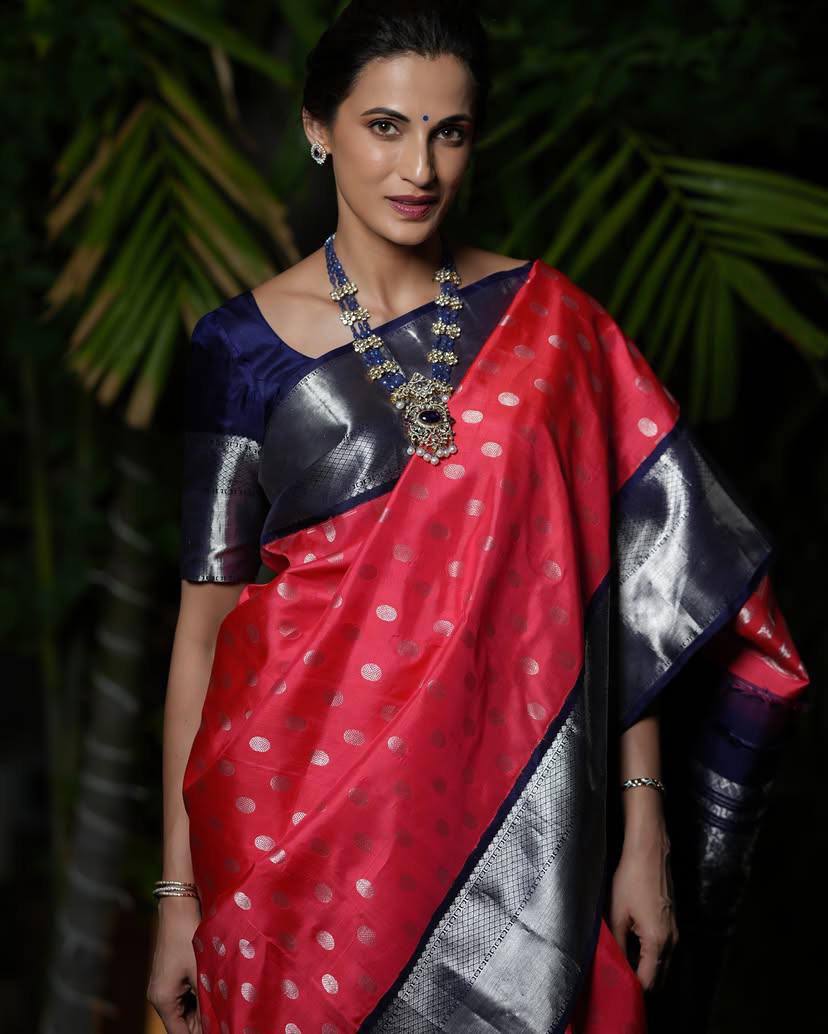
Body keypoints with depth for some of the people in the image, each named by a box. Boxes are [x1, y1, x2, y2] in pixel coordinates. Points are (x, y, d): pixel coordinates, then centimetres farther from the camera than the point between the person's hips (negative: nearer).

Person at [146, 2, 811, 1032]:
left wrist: (644, 833, -5)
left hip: (514, 820, 1)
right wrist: (179, 889, -4)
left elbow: (620, 586, -1)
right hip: (301, 814, -1)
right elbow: (204, 621, -3)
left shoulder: (547, 320, 0)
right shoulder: (245, 344, -3)